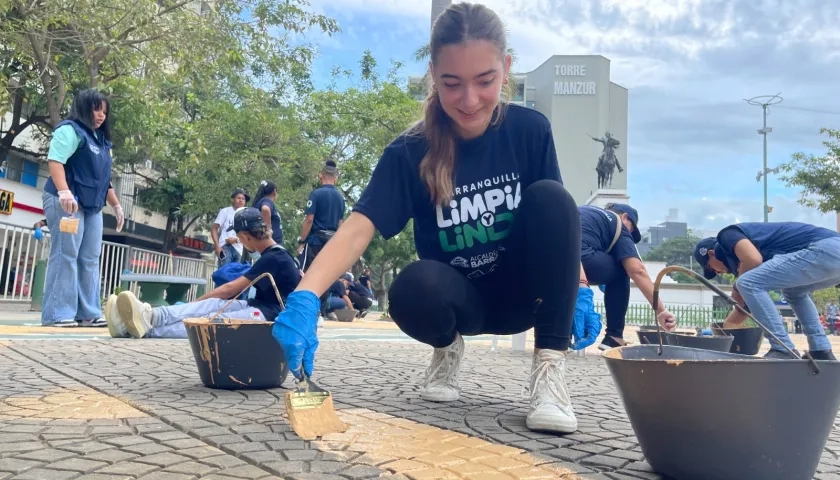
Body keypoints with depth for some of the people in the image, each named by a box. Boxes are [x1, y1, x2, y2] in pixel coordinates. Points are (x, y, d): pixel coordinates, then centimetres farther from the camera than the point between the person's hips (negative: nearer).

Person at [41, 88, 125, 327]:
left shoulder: (100, 140, 24)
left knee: (90, 259, 4)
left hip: (92, 207, 8)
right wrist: (64, 192, -29)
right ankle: (57, 314, -9)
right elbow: (55, 161, -16)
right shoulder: (70, 130, -2)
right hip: (67, 203, -8)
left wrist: (116, 205, 24)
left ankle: (88, 313, 6)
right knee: (65, 256, -11)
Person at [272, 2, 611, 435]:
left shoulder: (530, 130, -12)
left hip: (523, 291, 2)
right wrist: (305, 296, -46)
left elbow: (557, 218, 1)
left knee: (549, 198, -26)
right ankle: (448, 347, 3)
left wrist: (577, 285, -9)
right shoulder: (410, 153, -18)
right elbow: (357, 230, -29)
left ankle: (549, 366, -18)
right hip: (459, 297, -1)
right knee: (414, 288, -36)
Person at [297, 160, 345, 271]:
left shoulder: (316, 193, -8)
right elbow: (340, 223, 13)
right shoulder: (341, 197, 9)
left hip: (315, 240, -6)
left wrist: (301, 241, -7)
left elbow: (309, 219, -13)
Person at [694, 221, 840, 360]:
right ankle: (822, 351, 23)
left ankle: (784, 350, -6)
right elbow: (749, 302, 35)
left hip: (824, 251, -10)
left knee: (748, 284, -8)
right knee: (794, 292, 36)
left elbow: (754, 260, -14)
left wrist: (737, 289, 4)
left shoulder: (727, 235, 5)